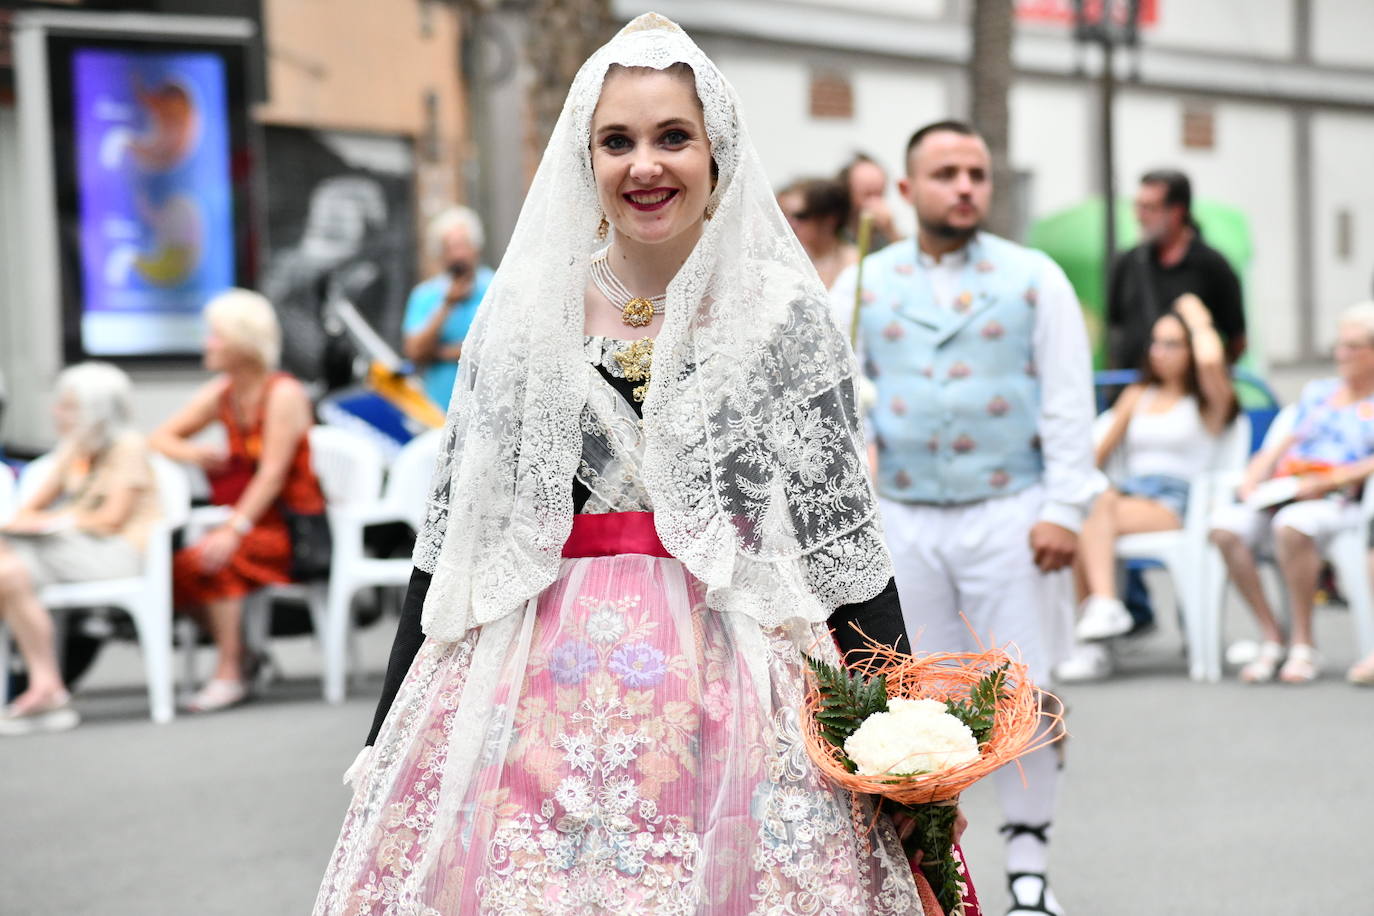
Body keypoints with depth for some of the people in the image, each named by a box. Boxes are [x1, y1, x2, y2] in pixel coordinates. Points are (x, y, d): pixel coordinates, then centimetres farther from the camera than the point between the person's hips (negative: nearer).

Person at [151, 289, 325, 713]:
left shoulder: (283, 394, -12)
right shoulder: (221, 393, 9)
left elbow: (272, 475, -19)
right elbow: (162, 436, 13)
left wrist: (235, 530, -28)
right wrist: (192, 453, -10)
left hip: (294, 527, -7)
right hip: (251, 521, 7)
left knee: (213, 561, -29)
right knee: (175, 570, -14)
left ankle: (229, 675, -22)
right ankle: (240, 654, 1)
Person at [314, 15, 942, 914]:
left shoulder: (785, 317, 1)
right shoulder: (522, 316, 6)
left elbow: (844, 531, 2)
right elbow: (453, 530, 9)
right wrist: (391, 736, 7)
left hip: (733, 688, -1)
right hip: (540, 690, 2)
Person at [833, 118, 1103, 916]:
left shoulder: (1035, 279, 5)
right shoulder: (865, 286, 8)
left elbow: (1069, 403, 1)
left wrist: (1063, 508, -7)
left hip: (1009, 513, -1)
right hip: (904, 521, 1)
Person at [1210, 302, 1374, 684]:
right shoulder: (1318, 392, 30)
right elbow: (1283, 446, 25)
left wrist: (1324, 482, -17)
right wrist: (1254, 477, 6)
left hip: (1341, 502, -5)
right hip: (1281, 498, 5)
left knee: (1291, 525, -40)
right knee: (1225, 525, -27)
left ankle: (1304, 645, -26)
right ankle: (1271, 637, -20)